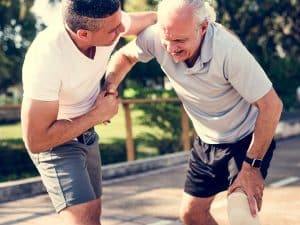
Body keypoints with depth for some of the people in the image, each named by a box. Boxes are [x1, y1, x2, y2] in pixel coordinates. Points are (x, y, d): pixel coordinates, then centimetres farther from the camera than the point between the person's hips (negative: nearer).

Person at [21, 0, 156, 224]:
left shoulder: (107, 22, -20)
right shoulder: (46, 59, -37)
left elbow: (151, 18, 2)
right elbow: (36, 140, -31)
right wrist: (97, 115, -25)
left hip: (86, 134, 7)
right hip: (53, 140, -7)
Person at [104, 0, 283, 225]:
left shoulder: (228, 50, -34)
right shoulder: (155, 37, -19)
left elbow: (271, 105, -26)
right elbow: (125, 56, 4)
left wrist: (252, 166, -21)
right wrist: (110, 87, -16)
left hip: (247, 139, -6)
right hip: (207, 141, 6)